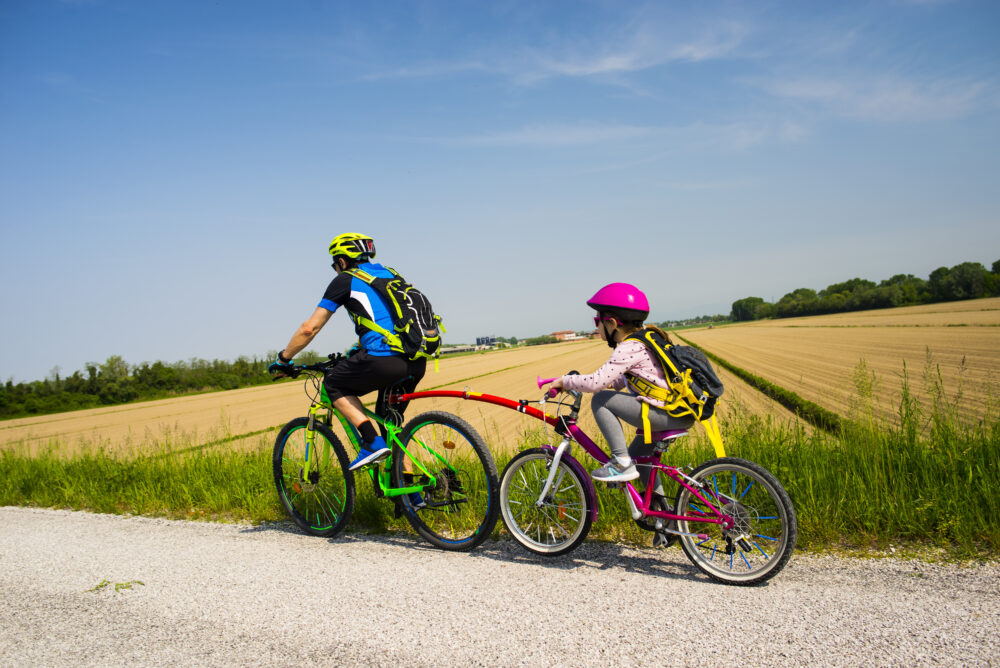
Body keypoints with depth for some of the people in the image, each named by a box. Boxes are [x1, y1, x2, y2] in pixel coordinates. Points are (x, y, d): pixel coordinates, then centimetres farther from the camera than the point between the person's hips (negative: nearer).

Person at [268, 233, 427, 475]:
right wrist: (356, 350, 49)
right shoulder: (388, 274, 26)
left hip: (384, 360, -7)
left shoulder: (345, 280, 7)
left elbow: (310, 328, 7)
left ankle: (373, 442, 2)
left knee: (333, 384, 16)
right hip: (418, 362, 7)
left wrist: (282, 359, 20)